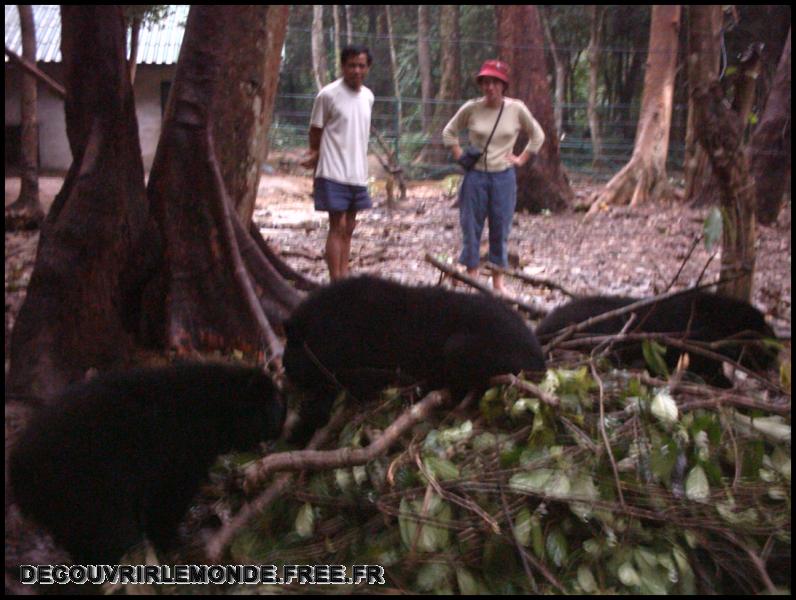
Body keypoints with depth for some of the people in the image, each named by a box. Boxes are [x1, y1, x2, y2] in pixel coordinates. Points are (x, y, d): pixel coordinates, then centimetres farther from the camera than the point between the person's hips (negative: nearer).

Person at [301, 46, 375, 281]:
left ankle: (344, 277, 14)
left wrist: (315, 157, 2)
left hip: (358, 174, 6)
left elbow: (358, 133, 12)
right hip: (334, 173, -6)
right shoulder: (328, 95, -9)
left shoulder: (368, 96, 9)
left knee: (349, 228, 9)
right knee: (337, 226, -7)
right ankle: (336, 283, -6)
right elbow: (315, 133, -2)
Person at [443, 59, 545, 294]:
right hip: (475, 176, 0)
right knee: (471, 228, 2)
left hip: (504, 177, 0)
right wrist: (459, 156, 1)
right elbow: (449, 132, 10)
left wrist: (522, 159, 4)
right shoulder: (471, 108, -5)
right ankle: (471, 279, 12)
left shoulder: (517, 109, -4)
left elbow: (537, 135, 10)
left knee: (500, 230, 7)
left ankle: (498, 282, 17)